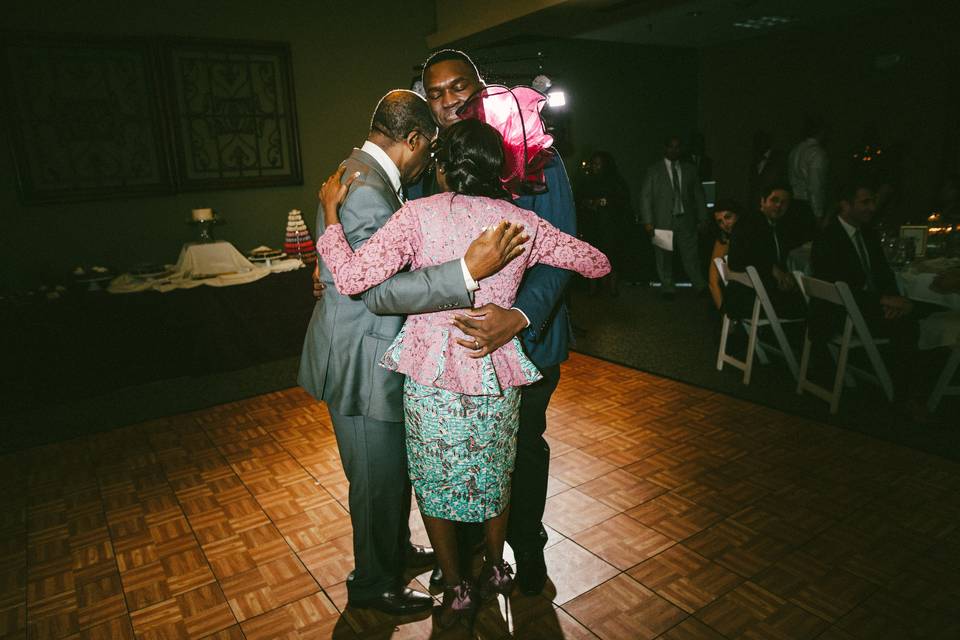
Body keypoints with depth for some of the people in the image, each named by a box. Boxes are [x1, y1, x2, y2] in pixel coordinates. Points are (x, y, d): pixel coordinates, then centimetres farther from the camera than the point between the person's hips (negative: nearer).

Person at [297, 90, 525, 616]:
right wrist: (468, 271, -39)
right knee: (378, 478, 8)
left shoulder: (365, 174, 10)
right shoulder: (365, 189, -25)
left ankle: (396, 548, 48)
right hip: (361, 361, -10)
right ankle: (374, 584, 32)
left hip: (378, 353, 10)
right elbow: (380, 291, -31)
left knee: (395, 466, 25)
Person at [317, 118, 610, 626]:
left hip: (431, 373, -3)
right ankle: (496, 569, 45)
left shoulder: (419, 214, -12)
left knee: (433, 482, 19)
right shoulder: (522, 223, -3)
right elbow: (597, 264, 6)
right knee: (494, 475, 24)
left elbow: (351, 278, -19)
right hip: (497, 374, 3)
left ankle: (456, 588, 34)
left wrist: (330, 210, -6)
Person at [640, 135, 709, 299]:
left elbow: (698, 195, 11)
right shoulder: (654, 170, 3)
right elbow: (645, 196, -1)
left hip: (686, 220, 2)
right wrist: (647, 221, -9)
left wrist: (703, 219, 6)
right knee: (664, 257, 4)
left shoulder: (689, 169, 11)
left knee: (690, 255, 0)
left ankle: (701, 287, 7)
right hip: (663, 221, -1)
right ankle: (667, 289, 15)